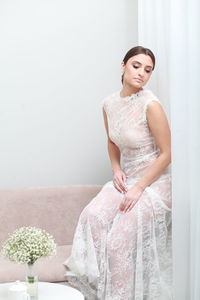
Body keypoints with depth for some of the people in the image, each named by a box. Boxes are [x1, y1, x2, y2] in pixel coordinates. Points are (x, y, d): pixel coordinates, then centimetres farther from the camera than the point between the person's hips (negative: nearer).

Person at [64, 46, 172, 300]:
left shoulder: (151, 105, -17)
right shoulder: (109, 103, 1)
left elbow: (166, 154, -13)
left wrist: (139, 188, -17)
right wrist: (116, 170, 1)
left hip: (153, 181, -5)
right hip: (126, 178, 6)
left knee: (122, 236, -20)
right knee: (92, 216, -20)